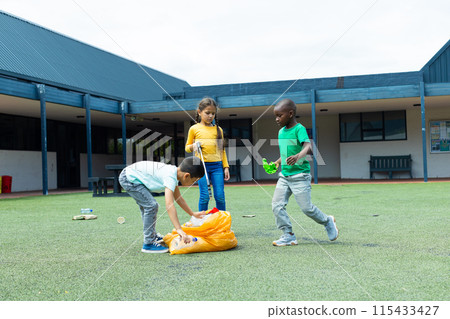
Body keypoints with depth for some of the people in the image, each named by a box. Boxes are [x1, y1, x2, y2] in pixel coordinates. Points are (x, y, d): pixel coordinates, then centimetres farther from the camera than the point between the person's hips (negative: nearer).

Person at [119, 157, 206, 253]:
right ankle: (148, 244, -7)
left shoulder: (174, 172, 3)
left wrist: (193, 214, 20)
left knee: (146, 205, 21)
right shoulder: (170, 177, -26)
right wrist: (179, 229, -39)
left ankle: (152, 236, 35)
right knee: (151, 205, -14)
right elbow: (169, 205, -36)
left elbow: (178, 198, 17)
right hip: (128, 178, -10)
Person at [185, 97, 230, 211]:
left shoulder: (218, 129, 11)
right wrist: (193, 146, -10)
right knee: (204, 196, -4)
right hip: (201, 165, -2)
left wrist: (226, 167, 10)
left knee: (220, 196, -1)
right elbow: (187, 147, 13)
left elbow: (222, 149, 15)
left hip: (217, 165, 2)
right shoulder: (194, 129, 5)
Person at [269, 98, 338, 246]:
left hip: (300, 175, -7)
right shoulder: (281, 132, 12)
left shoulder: (299, 129, -12)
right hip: (284, 175, 7)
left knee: (306, 208, -2)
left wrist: (298, 156, -47)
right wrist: (278, 162, 15)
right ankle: (288, 235, 5)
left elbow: (307, 146, -29)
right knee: (277, 205, -4)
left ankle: (328, 222, 25)